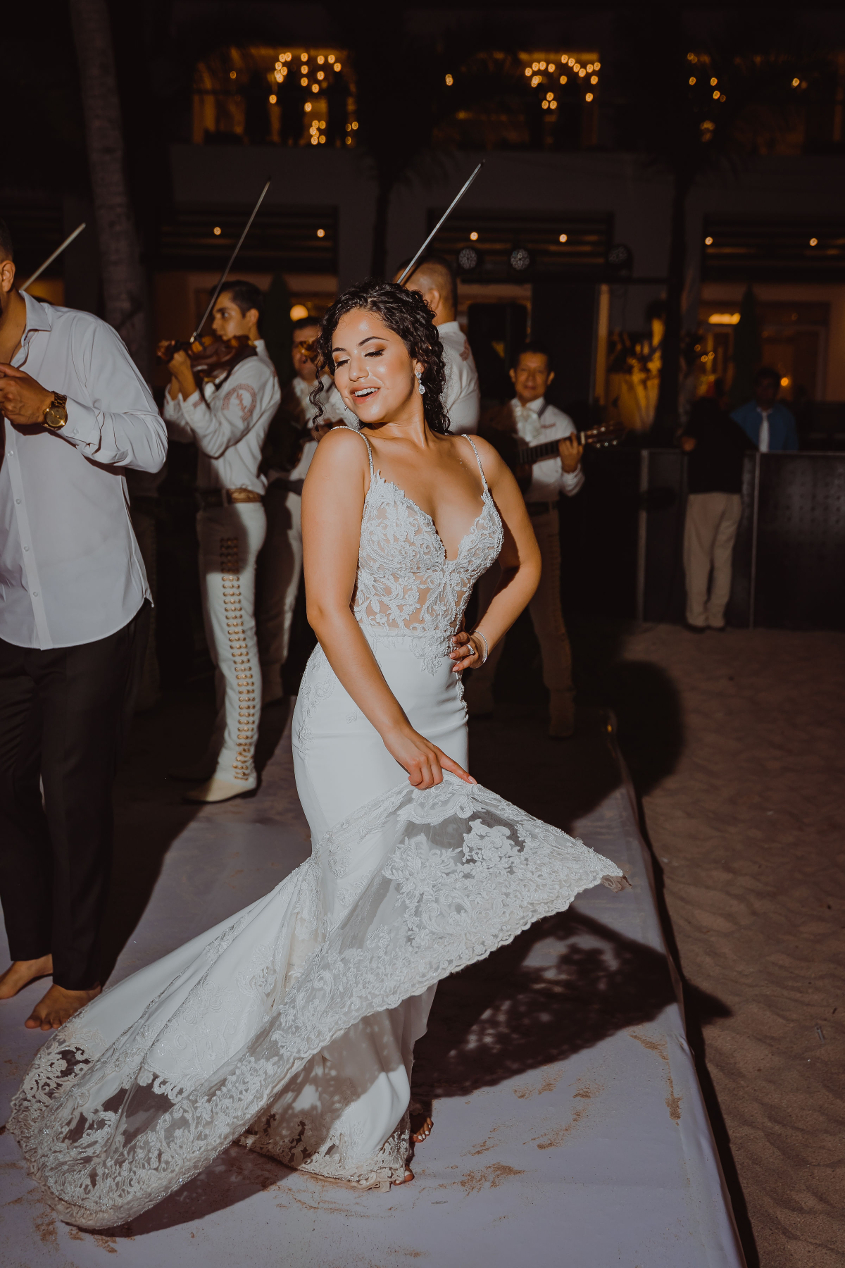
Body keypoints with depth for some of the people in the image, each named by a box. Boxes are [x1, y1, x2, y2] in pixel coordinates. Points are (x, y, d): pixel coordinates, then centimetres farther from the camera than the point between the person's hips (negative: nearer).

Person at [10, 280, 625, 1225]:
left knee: (422, 908, 12)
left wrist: (481, 639, 9)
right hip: (353, 714, -5)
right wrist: (400, 735, -18)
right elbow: (328, 608, -16)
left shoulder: (476, 459, 6)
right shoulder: (345, 453, -9)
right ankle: (360, 1127, 28)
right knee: (372, 914, 4)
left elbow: (525, 562, 24)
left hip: (439, 713, 6)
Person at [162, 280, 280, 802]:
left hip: (235, 513, -10)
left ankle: (238, 768, -2)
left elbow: (215, 435, -21)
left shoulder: (254, 371, -9)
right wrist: (178, 379, 6)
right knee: (222, 643, 14)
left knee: (235, 644, -8)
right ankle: (223, 753, 23)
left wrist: (187, 381, -18)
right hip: (219, 513, 10)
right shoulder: (229, 371, 21)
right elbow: (181, 431, 17)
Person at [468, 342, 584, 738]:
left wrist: (571, 467, -20)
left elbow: (570, 489, 0)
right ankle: (479, 693, 23)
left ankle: (562, 705, 3)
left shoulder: (559, 422, 2)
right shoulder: (496, 417, 10)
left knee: (547, 619, -5)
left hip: (539, 523, -3)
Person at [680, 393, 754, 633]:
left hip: (705, 496, -5)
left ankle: (697, 618, -3)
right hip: (733, 497, 5)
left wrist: (684, 438, 13)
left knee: (698, 558, -2)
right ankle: (716, 617, 10)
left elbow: (688, 445, -9)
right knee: (723, 559, 9)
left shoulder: (701, 416, 6)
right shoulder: (732, 426, 20)